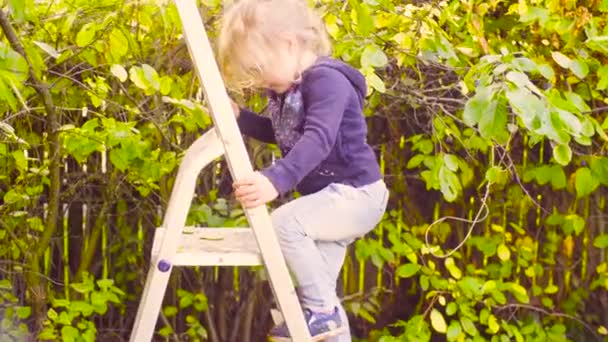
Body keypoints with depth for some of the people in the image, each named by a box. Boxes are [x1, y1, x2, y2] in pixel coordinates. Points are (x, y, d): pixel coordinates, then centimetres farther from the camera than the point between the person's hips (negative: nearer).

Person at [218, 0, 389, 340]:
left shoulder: (327, 80, -21)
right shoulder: (287, 88, 8)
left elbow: (317, 140, -36)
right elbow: (281, 133, 27)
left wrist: (275, 180, -49)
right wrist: (238, 117, 10)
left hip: (355, 194, -10)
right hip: (333, 199, 10)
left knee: (285, 222, -27)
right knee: (320, 284, 13)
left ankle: (323, 310, -17)